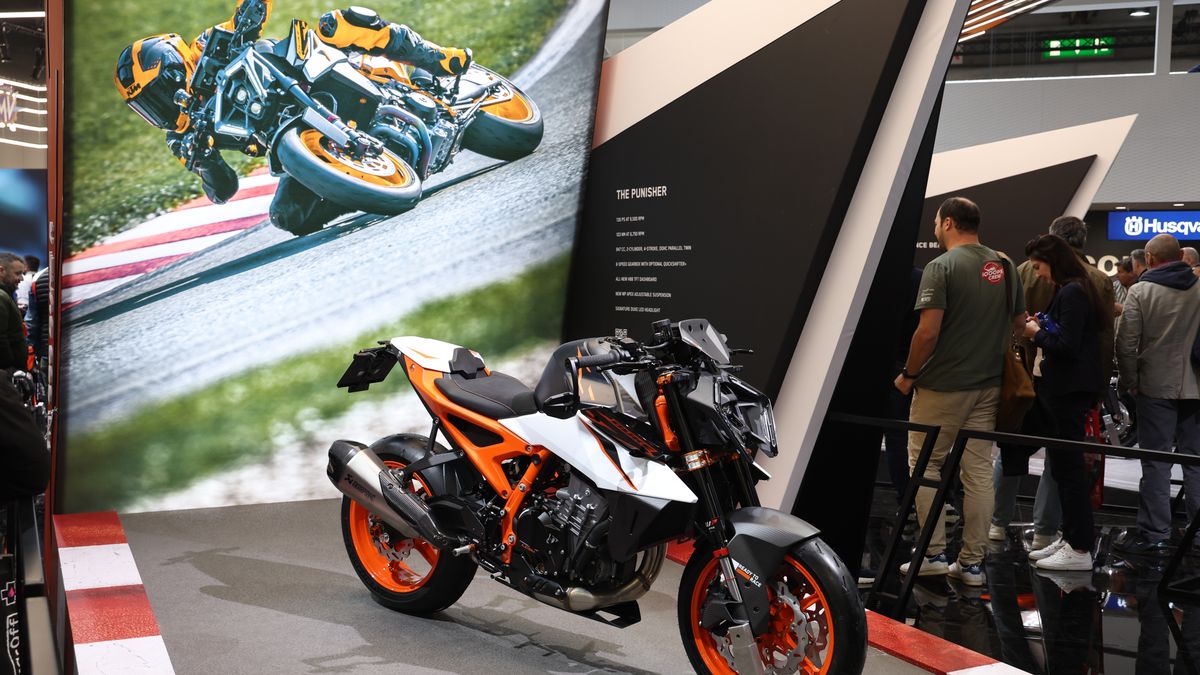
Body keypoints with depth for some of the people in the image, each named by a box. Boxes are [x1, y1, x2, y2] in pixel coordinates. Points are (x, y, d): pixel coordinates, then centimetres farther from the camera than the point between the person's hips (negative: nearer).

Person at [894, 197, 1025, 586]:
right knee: (979, 471, 8)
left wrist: (909, 374, -6)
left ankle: (934, 554, 6)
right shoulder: (1004, 266, 8)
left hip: (943, 385, -6)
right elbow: (1020, 322, 15)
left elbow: (928, 332, -19)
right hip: (988, 385, 6)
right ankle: (972, 562, 13)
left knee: (924, 465, 7)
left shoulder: (941, 267, -13)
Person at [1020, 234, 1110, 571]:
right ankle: (1071, 537, 22)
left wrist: (1037, 334, -7)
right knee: (1064, 465, 14)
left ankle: (1080, 549, 1)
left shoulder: (1071, 293, -15)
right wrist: (1041, 328, 5)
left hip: (1069, 391, -10)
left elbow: (1067, 346, -22)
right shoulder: (1074, 290, 16)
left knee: (1068, 467, -5)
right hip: (1069, 388, 10)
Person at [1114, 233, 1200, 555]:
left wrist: (1130, 381, 0)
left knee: (1156, 462, 1)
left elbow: (1126, 343, -11)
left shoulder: (1140, 291, -7)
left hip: (1156, 387, -3)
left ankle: (1154, 533, 3)